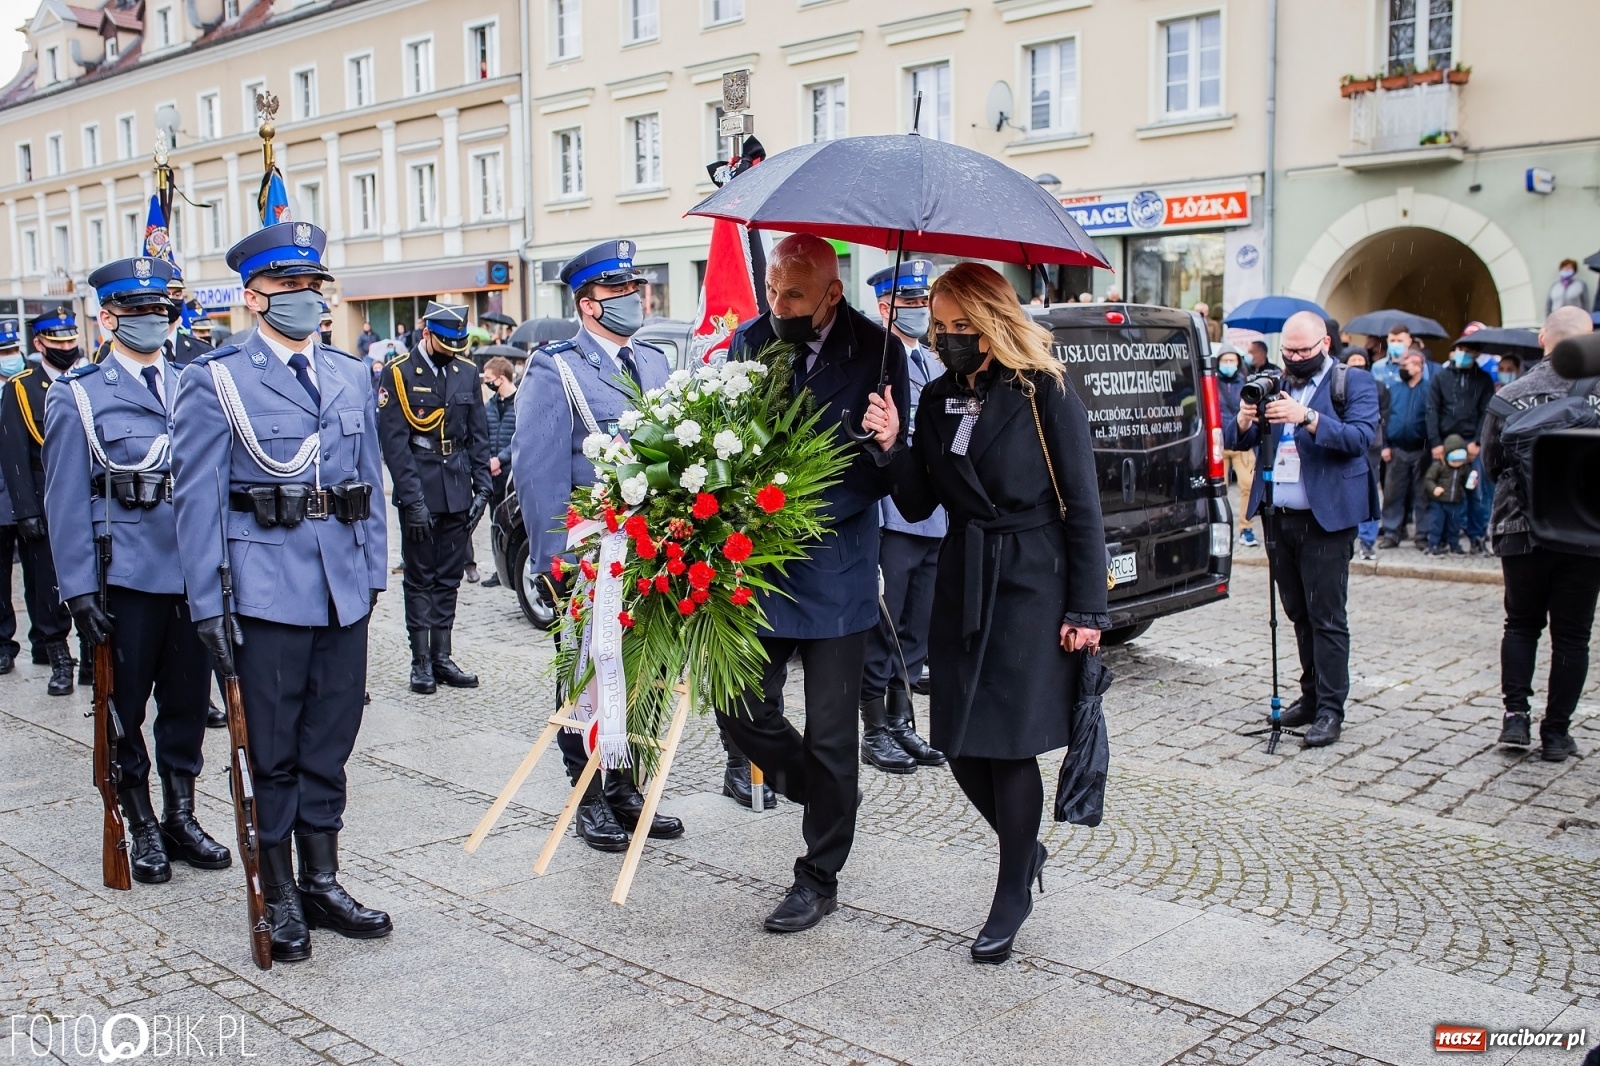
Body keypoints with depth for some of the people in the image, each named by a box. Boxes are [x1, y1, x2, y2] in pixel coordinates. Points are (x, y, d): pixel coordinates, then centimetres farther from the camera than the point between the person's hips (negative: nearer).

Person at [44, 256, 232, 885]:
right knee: (125, 709, 9)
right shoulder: (77, 397, -1)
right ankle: (143, 828, 24)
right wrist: (79, 592, -10)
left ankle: (181, 817, 27)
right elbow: (66, 503, -4)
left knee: (188, 702, 11)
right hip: (126, 578, -3)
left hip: (195, 573, 3)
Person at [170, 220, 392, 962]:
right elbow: (197, 497, -6)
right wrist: (207, 604, -9)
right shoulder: (215, 380, -3)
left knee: (330, 744, 12)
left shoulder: (351, 376, 12)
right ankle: (279, 898, 20)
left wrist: (374, 569, 9)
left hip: (344, 591, 4)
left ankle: (322, 881, 26)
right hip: (266, 592, -4)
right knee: (272, 752, 6)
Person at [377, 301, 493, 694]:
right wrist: (413, 499, -15)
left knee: (449, 578, 9)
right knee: (420, 579, 4)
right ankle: (421, 662, 10)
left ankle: (442, 658, 17)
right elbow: (394, 441, -10)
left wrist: (482, 486, 2)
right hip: (420, 493, -4)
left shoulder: (467, 371, 8)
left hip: (458, 492, 4)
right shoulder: (398, 373, -5)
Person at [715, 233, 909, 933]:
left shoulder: (875, 352, -8)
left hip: (834, 569, -3)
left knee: (829, 733, 5)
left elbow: (881, 469, -10)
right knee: (741, 709, 2)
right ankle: (826, 795, 33)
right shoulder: (750, 342, 3)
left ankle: (819, 879, 24)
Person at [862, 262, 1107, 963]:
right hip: (962, 585, 6)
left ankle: (1011, 899, 16)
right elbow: (917, 505, 8)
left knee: (1011, 743, -2)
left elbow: (1082, 506, -8)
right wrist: (894, 447, -10)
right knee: (961, 743, 6)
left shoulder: (1045, 394, -8)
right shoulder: (938, 399, 8)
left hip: (1032, 587, -5)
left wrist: (1087, 609, -11)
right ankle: (1025, 849, 33)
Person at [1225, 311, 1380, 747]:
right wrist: (1243, 422, -14)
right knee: (1299, 614, 14)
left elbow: (1361, 436, -16)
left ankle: (1330, 711, 0)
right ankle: (1311, 696, 24)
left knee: (1327, 617, -5)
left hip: (1326, 519, -5)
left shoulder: (1354, 383, 0)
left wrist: (1308, 418, -29)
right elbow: (1232, 440, 9)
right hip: (1280, 517, 5)